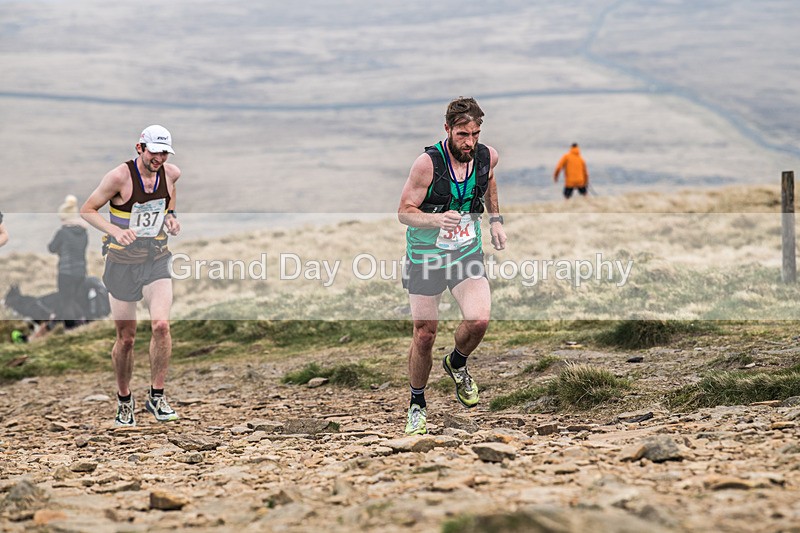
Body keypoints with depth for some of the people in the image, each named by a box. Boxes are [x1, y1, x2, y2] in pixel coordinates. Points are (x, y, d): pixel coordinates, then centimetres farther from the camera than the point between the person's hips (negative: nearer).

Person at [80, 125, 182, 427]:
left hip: (156, 259, 2)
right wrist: (116, 231, -23)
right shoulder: (119, 177, -15)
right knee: (126, 338, 4)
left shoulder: (171, 174, -1)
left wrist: (170, 217, 3)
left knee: (161, 325, -19)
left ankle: (157, 396, -6)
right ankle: (124, 400, 25)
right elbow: (87, 210, -8)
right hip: (122, 262, -2)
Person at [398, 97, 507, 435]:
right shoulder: (428, 163, -21)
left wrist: (495, 219, 15)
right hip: (425, 254, -2)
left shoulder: (487, 156, -7)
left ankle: (457, 364, 15)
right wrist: (436, 219, -33)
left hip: (467, 251, 2)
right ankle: (417, 404, 25)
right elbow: (404, 212, -15)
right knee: (424, 334, 2)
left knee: (479, 320, -19)